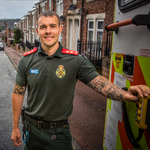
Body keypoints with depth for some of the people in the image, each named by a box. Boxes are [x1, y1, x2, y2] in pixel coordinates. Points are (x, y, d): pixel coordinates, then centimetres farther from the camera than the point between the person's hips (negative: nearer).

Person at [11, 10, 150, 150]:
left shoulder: (76, 60, -12)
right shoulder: (27, 60, -6)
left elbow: (100, 83, -19)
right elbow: (18, 93, 1)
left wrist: (125, 94, -39)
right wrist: (15, 127, 4)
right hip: (32, 129, 3)